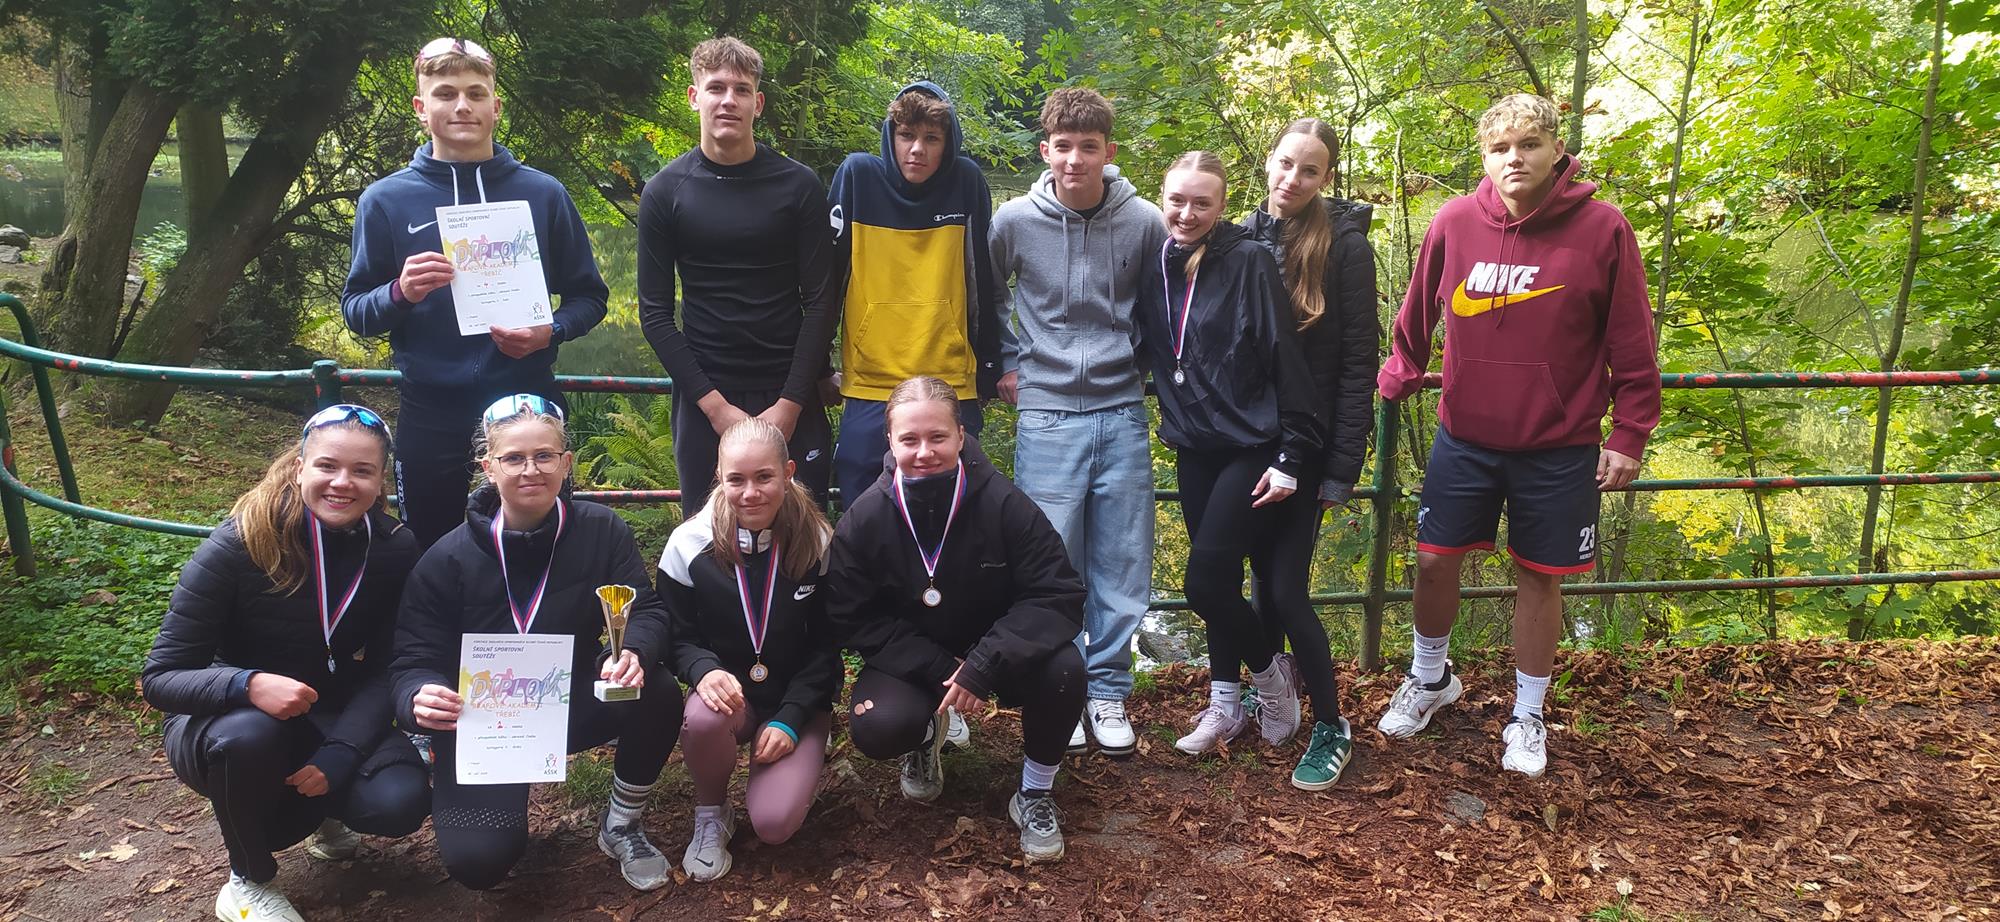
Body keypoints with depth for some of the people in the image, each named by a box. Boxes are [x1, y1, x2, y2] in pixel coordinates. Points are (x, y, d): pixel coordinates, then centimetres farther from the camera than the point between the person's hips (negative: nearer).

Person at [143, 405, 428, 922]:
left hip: (332, 721, 2)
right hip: (226, 724, -2)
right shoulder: (238, 545, -22)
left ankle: (321, 810, 14)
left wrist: (338, 755, -26)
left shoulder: (395, 549, -13)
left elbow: (383, 673, -9)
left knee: (401, 801, -25)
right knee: (251, 734, -37)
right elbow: (160, 678, -20)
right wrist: (248, 685, -41)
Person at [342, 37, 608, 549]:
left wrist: (550, 332, -14)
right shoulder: (386, 199, 3)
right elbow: (354, 310, 5)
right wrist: (400, 294, -16)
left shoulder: (543, 193, 2)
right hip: (430, 419, 1)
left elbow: (588, 295, 7)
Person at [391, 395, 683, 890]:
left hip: (574, 701, 2)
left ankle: (622, 825, -1)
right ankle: (501, 797, 17)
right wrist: (419, 698, -35)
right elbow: (415, 659, -10)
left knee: (659, 694, -30)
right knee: (477, 862, -24)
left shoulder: (602, 530, -10)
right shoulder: (447, 560, -12)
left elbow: (647, 611, -13)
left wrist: (635, 652, -38)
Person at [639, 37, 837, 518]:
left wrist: (790, 403, -10)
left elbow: (819, 302, -2)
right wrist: (714, 405, -10)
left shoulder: (799, 185, -1)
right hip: (704, 398, 1)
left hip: (790, 397, 0)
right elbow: (655, 312, 0)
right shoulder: (665, 191, 1)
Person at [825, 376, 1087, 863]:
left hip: (994, 653, 0)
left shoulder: (1003, 504, -20)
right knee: (875, 728, -29)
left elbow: (1057, 598, -20)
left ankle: (1035, 794, -1)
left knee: (1063, 669, -31)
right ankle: (926, 734, 13)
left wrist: (983, 665, -32)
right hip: (909, 662, 1)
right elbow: (855, 621, -10)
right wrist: (939, 669, -22)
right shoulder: (864, 519, -15)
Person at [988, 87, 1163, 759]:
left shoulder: (1144, 222, -2)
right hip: (1047, 414, -1)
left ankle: (1107, 691, 21)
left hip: (1123, 411, 1)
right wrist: (1007, 362, 8)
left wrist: (1148, 364, 9)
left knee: (1122, 565, 5)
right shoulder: (1014, 222, -3)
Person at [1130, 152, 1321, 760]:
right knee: (1219, 579, 14)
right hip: (1194, 447, 6)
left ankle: (1269, 671, 18)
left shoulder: (1248, 260, -11)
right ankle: (1226, 703, 29)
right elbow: (1146, 349, 17)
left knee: (1204, 582, -9)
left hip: (1251, 448, -5)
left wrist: (1292, 455, -14)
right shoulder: (1157, 266, 5)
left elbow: (1286, 359, -13)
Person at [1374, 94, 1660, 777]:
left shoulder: (1602, 228, -11)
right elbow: (1419, 312, 10)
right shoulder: (1455, 222, -7)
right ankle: (1430, 680, 36)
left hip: (1558, 447, -2)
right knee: (1434, 561, 8)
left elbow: (1631, 343, -5)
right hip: (1464, 438, 2)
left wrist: (1629, 436, -3)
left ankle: (1527, 717, 29)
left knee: (1539, 578, 10)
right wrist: (1398, 375, 13)